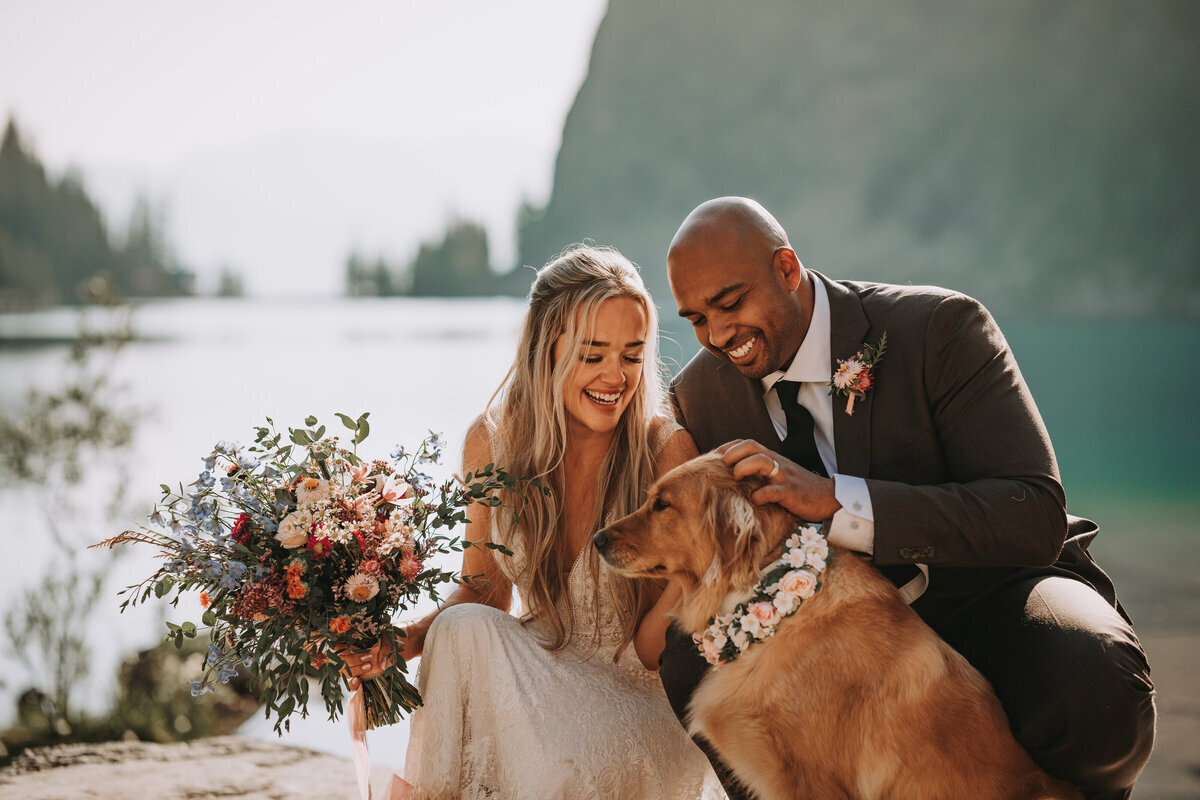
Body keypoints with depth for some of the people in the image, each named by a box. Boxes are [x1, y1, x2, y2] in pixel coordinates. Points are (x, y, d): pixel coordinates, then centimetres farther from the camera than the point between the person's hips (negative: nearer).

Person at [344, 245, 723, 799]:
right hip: (533, 677, 3)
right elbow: (485, 588, 6)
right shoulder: (492, 442, -5)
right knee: (463, 627, -28)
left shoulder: (668, 450, -15)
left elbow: (648, 649, -11)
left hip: (640, 696, -3)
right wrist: (406, 639, -13)